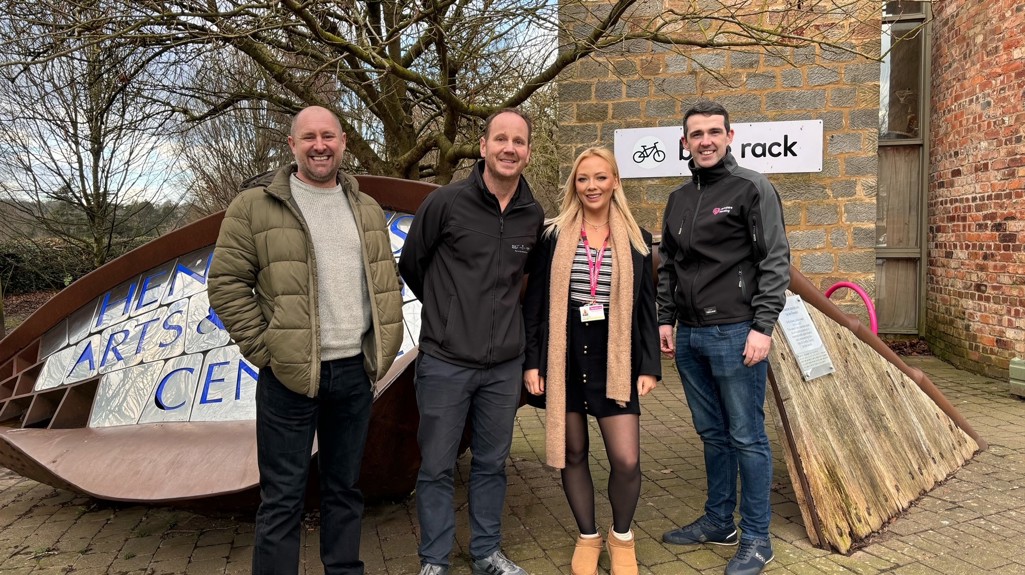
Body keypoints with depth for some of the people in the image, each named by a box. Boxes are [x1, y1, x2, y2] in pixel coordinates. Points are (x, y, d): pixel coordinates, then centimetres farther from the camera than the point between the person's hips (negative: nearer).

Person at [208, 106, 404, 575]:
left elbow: (387, 283, 16)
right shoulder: (254, 208, -3)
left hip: (355, 371, 4)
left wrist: (385, 345, 7)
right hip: (289, 375, -4)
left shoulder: (368, 210, 12)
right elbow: (226, 283, -5)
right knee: (283, 497, 5)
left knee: (344, 487, 17)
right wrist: (263, 348, -10)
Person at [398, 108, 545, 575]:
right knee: (437, 466, 8)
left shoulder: (534, 216, 3)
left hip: (505, 365, 4)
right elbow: (411, 265, 3)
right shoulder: (446, 202, -9)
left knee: (492, 463, 16)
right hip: (445, 362, -3)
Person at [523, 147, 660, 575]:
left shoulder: (636, 240, 6)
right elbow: (535, 301, 2)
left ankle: (622, 536, 23)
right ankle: (587, 537, 31)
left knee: (626, 460, -5)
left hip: (614, 360, 0)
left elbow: (646, 307, 7)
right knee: (573, 453, 10)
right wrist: (532, 361, -3)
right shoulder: (554, 235, 1)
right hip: (564, 358, 0)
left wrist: (649, 366, 1)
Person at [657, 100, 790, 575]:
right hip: (689, 336, 7)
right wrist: (666, 320, 12)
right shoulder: (678, 199, 15)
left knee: (747, 437, 2)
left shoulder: (752, 188, -4)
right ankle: (718, 522, 30)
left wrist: (763, 326, -15)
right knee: (712, 433, 16)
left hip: (734, 334, -6)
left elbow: (775, 262, -9)